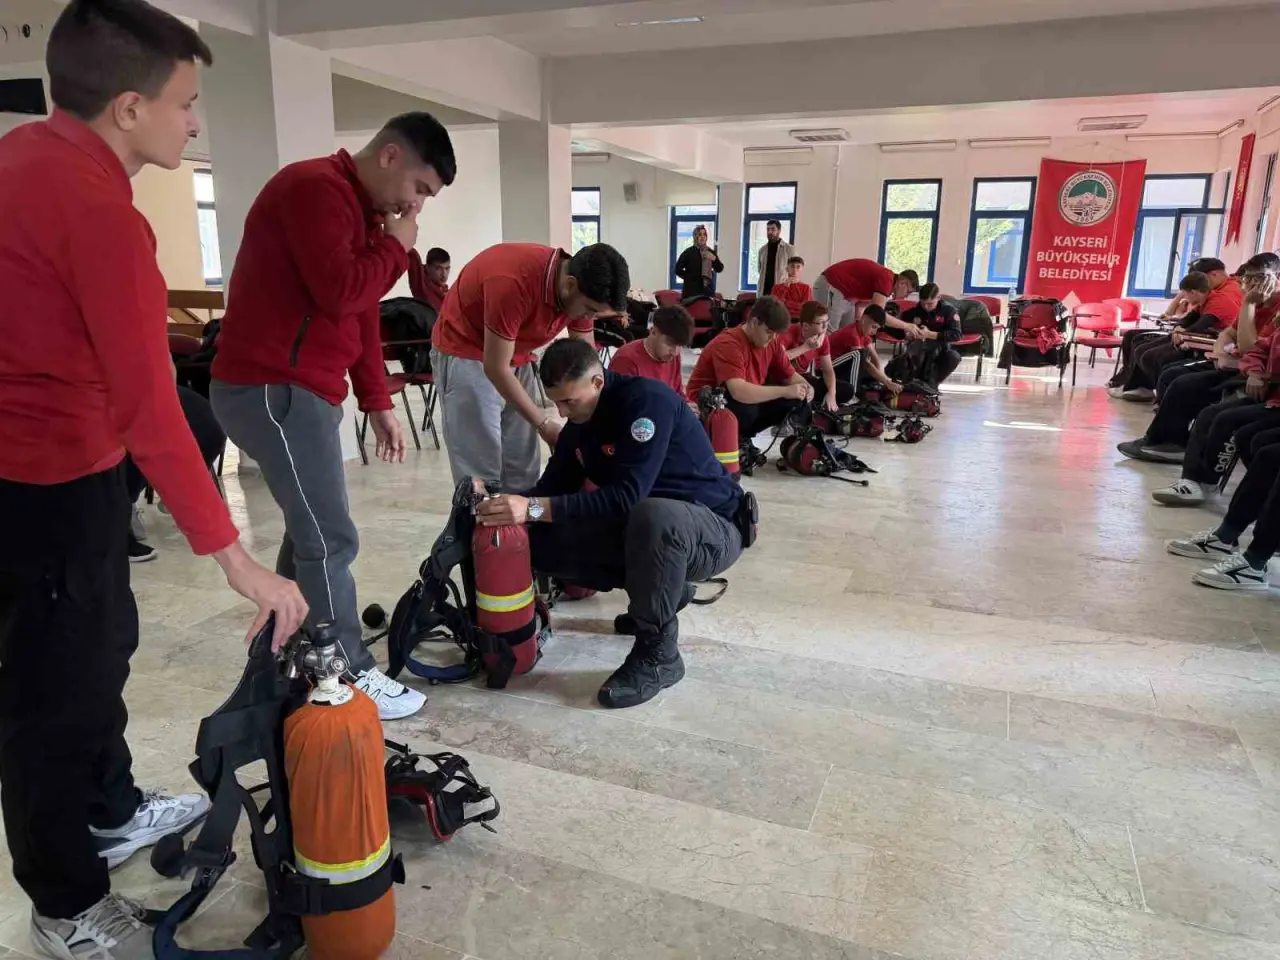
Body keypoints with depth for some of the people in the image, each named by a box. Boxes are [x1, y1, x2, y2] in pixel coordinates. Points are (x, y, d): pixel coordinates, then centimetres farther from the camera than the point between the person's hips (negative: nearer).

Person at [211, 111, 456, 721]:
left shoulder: (363, 210, 19)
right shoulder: (315, 189, -13)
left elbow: (362, 316, 20)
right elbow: (340, 293, -25)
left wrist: (378, 403, 16)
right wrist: (396, 247, -8)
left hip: (299, 390, 10)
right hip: (273, 388, -10)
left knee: (310, 532, 15)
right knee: (330, 540, -6)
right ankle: (350, 679, 5)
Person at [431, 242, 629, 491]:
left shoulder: (579, 292, -13)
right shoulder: (513, 282, -34)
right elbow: (496, 367, -28)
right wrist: (543, 423, -23)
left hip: (517, 357, 7)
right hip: (464, 353, -7)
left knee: (522, 469, 4)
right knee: (481, 471, -10)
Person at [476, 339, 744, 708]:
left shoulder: (647, 400, -24)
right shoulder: (578, 425, 1)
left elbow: (626, 495, -34)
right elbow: (554, 487, 3)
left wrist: (534, 509, -38)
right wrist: (507, 504, -16)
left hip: (713, 529, -8)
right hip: (642, 529, 8)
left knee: (653, 514, -41)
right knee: (543, 542, -6)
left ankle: (657, 654, -20)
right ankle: (661, 588, 12)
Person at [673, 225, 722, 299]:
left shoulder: (711, 252, 11)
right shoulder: (689, 252, -2)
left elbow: (719, 269, 9)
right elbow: (678, 269, -2)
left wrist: (714, 259, -9)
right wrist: (689, 278, -1)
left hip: (707, 290, 4)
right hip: (692, 291, -4)